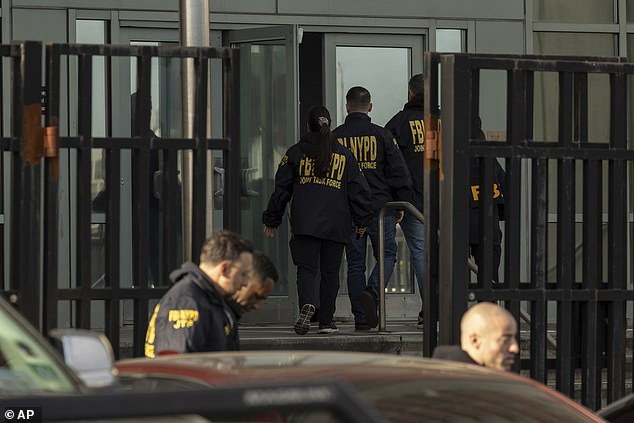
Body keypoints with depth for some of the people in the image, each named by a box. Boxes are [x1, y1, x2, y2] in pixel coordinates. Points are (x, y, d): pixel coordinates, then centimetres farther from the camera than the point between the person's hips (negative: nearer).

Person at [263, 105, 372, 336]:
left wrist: (271, 220, 15)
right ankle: (326, 321, 8)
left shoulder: (295, 153, 6)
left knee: (306, 267, -1)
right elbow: (358, 189, 8)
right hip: (336, 225, 1)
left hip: (305, 222, -1)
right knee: (330, 271, 9)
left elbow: (281, 188, 8)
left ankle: (307, 304, -28)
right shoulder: (344, 155, 9)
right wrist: (362, 220, 15)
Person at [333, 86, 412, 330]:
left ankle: (361, 319, 6)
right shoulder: (381, 135, -2)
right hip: (380, 207, -2)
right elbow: (400, 173, -2)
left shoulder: (335, 137, 2)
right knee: (387, 254, 11)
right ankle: (372, 293, -16)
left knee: (355, 263, 8)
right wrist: (400, 206, 10)